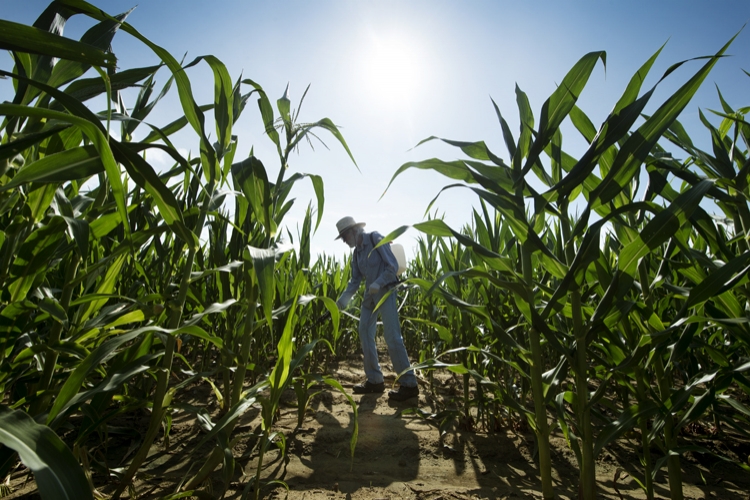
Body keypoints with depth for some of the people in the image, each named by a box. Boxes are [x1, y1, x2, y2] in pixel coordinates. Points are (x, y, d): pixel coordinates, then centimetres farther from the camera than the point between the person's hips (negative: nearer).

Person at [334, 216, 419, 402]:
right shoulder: (357, 252, 13)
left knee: (392, 336, -11)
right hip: (370, 295, 8)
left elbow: (393, 266, -13)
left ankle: (409, 384, -3)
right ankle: (374, 380, 16)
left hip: (385, 291, -8)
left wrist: (378, 283, -25)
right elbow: (355, 280, 11)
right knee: (365, 333, 5)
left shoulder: (376, 239, -8)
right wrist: (343, 299, 0)